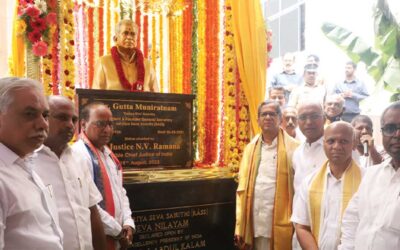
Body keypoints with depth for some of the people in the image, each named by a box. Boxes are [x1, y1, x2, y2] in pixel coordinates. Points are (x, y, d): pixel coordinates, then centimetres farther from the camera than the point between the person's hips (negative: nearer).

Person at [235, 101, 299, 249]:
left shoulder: (293, 147, -6)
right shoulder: (250, 148, 6)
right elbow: (243, 188, 4)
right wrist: (240, 227, 0)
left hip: (281, 225, -3)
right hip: (256, 224, 3)